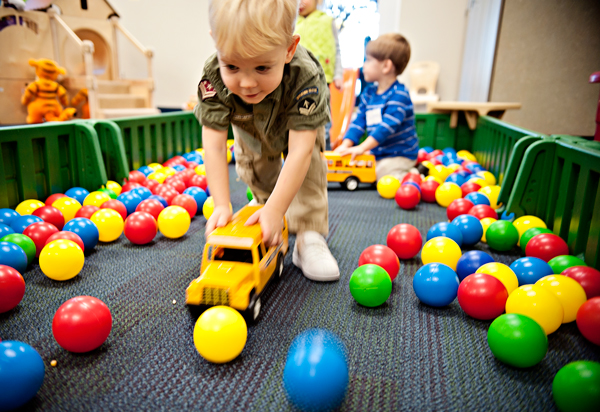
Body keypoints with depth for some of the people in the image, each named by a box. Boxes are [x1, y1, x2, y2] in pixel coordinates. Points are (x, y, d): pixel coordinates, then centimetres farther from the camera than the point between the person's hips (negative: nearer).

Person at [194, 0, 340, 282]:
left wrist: (275, 209, -51)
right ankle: (269, 233, 29)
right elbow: (213, 147, -38)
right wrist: (221, 206, -44)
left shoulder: (305, 77, -48)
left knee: (308, 165, -19)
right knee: (253, 170, 4)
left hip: (300, 123, -2)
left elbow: (299, 152, -49)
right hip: (251, 129, 3)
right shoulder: (213, 78, -40)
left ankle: (309, 239, -11)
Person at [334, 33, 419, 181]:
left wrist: (361, 148, -32)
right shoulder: (368, 93, 8)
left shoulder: (399, 95, -17)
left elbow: (387, 126, -27)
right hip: (376, 154, 8)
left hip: (399, 156, -8)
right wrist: (346, 145, -11)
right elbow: (358, 122, 4)